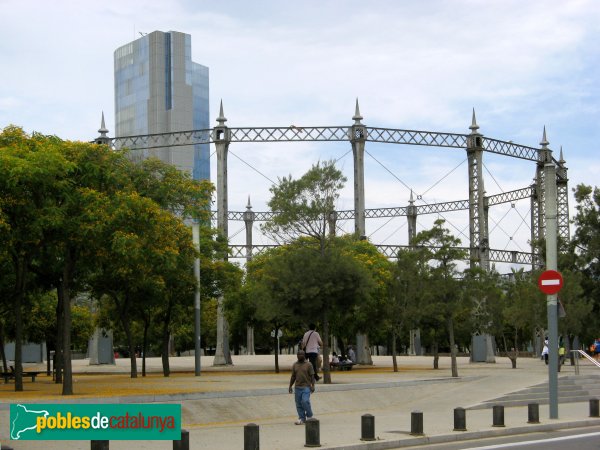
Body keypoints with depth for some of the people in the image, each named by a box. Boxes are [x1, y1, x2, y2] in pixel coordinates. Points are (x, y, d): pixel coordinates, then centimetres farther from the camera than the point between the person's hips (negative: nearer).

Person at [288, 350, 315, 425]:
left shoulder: (308, 365, -1)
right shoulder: (295, 365, 11)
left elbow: (312, 376, -2)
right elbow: (293, 376, 15)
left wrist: (313, 385, -10)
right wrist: (290, 386, 12)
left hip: (306, 387, -5)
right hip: (297, 387, 5)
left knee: (305, 401, -16)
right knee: (298, 403, 4)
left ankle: (309, 416, 3)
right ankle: (301, 418, 12)